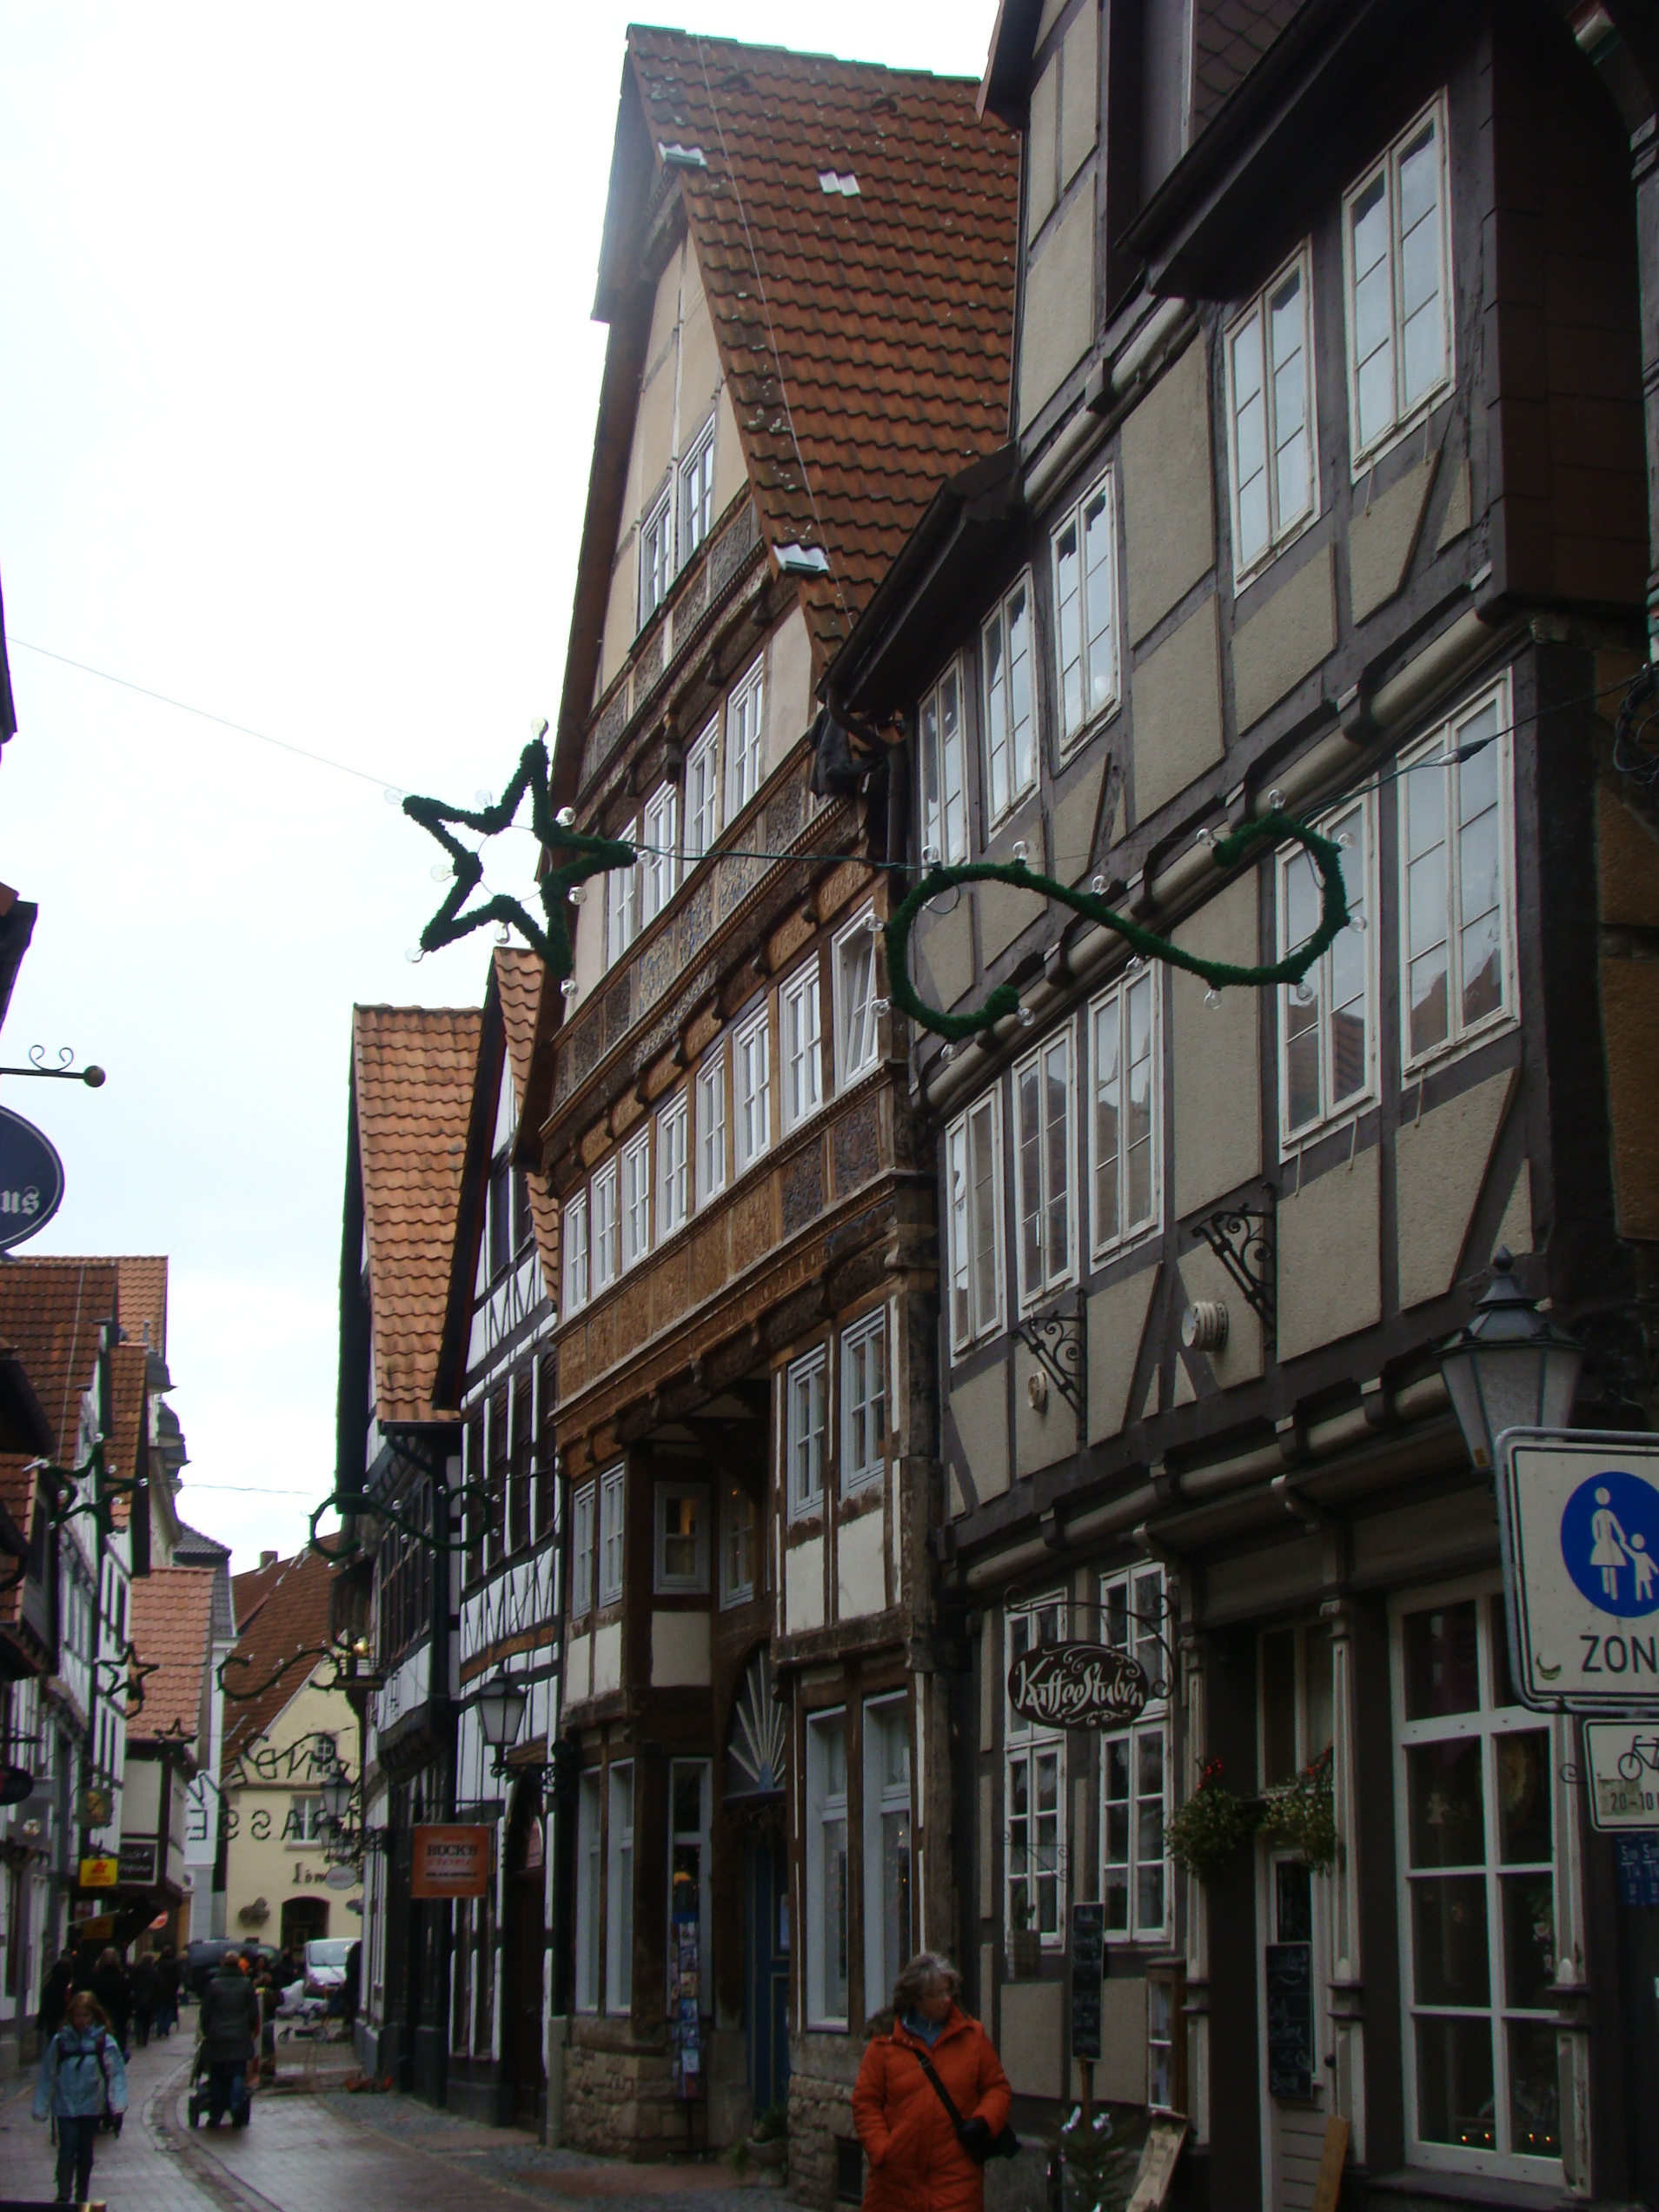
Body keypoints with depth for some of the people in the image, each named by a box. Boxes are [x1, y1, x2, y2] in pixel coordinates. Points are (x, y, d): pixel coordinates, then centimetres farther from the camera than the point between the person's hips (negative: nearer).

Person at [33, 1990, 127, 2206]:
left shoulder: (104, 2042, -6)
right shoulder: (60, 2041, -3)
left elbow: (116, 2075, -8)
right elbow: (46, 2076, 1)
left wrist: (118, 2107, -16)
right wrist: (40, 2108, 1)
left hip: (92, 2108, 1)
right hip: (65, 2107, -1)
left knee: (85, 2154, 13)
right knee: (67, 2150, -14)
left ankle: (81, 2197, 28)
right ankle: (63, 2196, -14)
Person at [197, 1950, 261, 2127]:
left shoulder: (213, 1985, -2)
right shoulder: (247, 1985, 2)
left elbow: (205, 2013, 0)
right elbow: (253, 2013, 4)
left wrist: (206, 2032, 12)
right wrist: (249, 2032, 16)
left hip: (216, 2039, 0)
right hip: (240, 2038, 0)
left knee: (217, 2079, 9)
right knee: (238, 2076, 2)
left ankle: (215, 2117, 11)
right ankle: (237, 2115, -13)